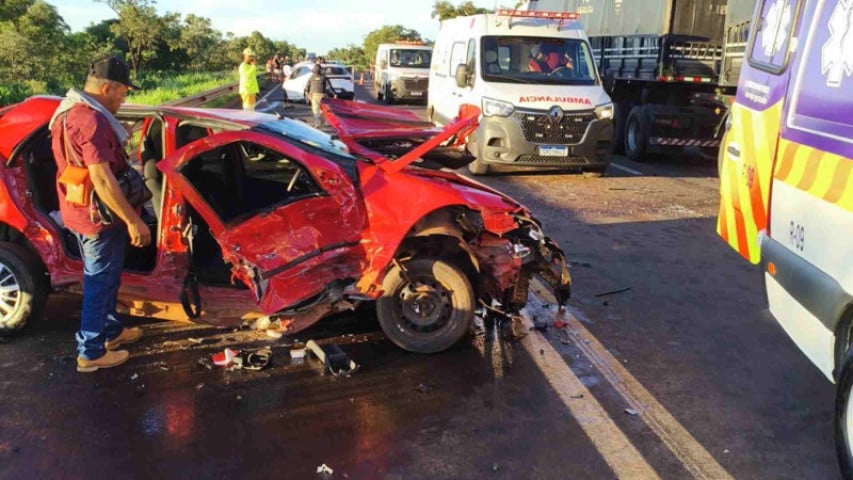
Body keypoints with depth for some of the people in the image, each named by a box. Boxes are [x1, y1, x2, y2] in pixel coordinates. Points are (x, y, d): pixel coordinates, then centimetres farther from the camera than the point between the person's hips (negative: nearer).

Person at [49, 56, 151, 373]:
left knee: (102, 278, 23)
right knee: (100, 282, 3)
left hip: (80, 210, 10)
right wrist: (133, 220, -27)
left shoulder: (71, 111, 10)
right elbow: (101, 178, -29)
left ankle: (111, 330, 39)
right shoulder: (92, 120, -25)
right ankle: (91, 352, 15)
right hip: (98, 215, -10)